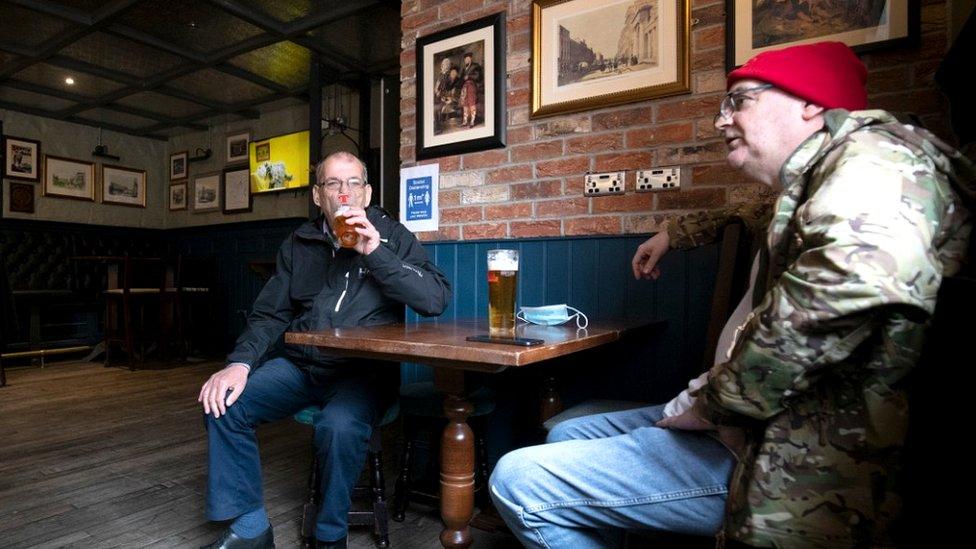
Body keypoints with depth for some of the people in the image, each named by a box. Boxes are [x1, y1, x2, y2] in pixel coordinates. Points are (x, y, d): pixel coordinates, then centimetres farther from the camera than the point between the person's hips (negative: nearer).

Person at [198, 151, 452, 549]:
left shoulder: (392, 236, 1)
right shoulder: (298, 244, 12)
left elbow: (437, 299, -13)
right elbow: (270, 315, 9)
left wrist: (375, 252, -19)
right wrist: (240, 363, -9)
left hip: (363, 370, -4)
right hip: (299, 364, 5)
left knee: (339, 426, -32)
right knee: (223, 404, -13)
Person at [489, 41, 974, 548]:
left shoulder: (873, 154, -13)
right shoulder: (808, 185, 19)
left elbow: (847, 285, -33)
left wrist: (711, 403, -22)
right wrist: (674, 233, 39)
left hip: (797, 459, -11)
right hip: (744, 419, 11)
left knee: (518, 481, -15)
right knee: (566, 436, 21)